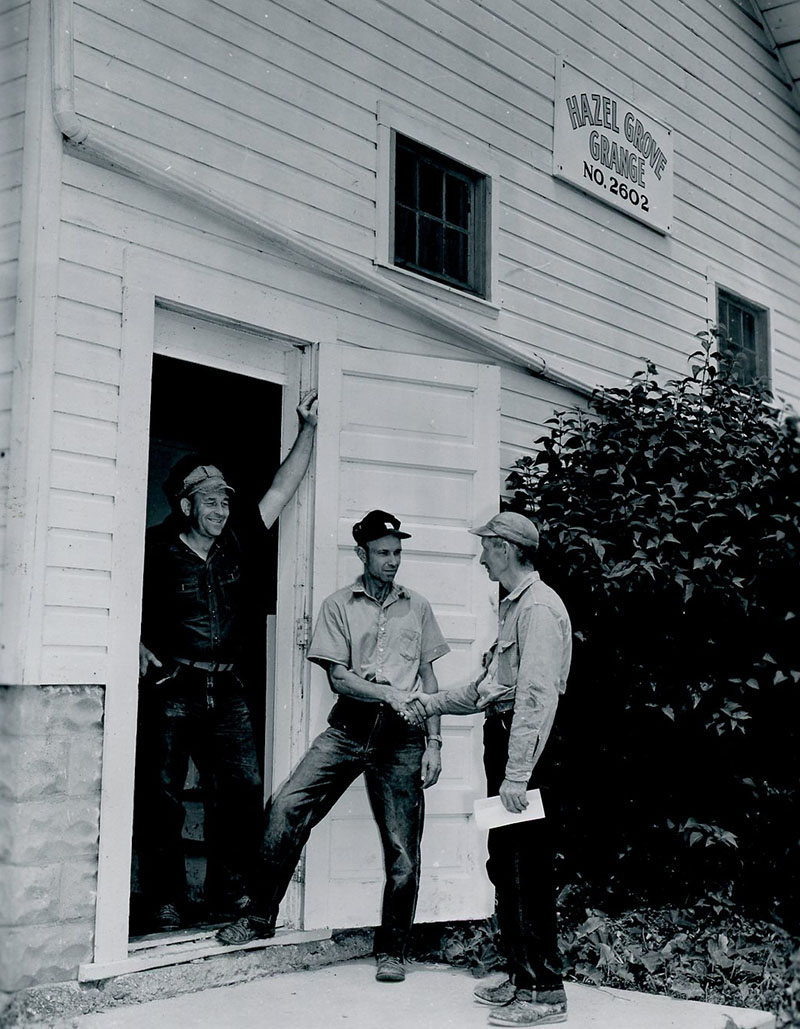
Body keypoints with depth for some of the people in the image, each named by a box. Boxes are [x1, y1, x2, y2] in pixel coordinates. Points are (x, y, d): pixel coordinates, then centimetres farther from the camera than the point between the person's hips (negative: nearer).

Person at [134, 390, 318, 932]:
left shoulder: (238, 547, 9)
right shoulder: (158, 552, -3)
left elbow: (281, 490, 10)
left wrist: (308, 429, 6)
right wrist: (138, 648, -12)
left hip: (227, 691, 4)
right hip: (172, 690, -4)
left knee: (243, 787, -2)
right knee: (162, 796, 1)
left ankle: (230, 893, 7)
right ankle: (166, 902, 10)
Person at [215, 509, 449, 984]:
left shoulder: (418, 608, 14)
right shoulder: (339, 605, 6)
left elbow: (428, 678, 13)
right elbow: (339, 678, -2)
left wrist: (433, 742, 6)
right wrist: (391, 694, -15)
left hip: (401, 737, 1)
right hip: (348, 728, -1)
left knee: (402, 847, -1)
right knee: (286, 809, -14)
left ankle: (392, 951, 17)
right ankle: (262, 918, 5)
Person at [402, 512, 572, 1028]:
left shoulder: (538, 607, -13)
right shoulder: (515, 606, 20)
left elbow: (538, 694, -21)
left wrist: (517, 775, -25)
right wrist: (428, 704, 28)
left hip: (527, 748, -10)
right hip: (504, 739, 10)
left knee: (527, 870, -6)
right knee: (505, 865, 14)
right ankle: (521, 978, 24)